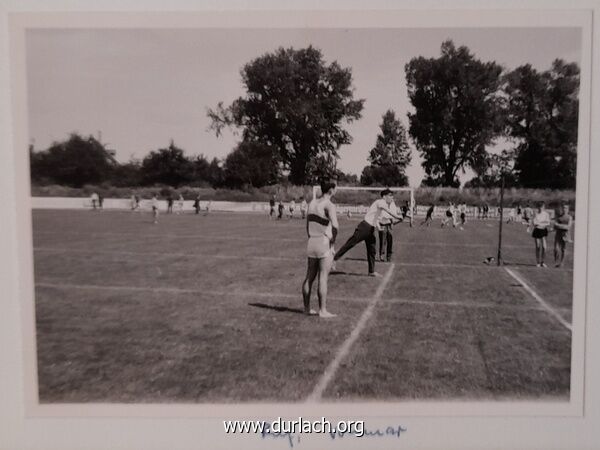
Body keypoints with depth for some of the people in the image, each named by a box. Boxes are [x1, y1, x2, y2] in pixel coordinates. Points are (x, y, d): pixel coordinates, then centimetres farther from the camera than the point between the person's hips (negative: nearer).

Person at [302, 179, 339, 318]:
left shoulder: (312, 203, 11)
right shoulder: (329, 205, -12)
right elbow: (335, 226, -26)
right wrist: (333, 239, -12)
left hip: (312, 243, 7)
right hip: (325, 244, -7)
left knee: (309, 277, 13)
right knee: (323, 279, -3)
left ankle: (307, 308, 22)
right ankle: (322, 311, 2)